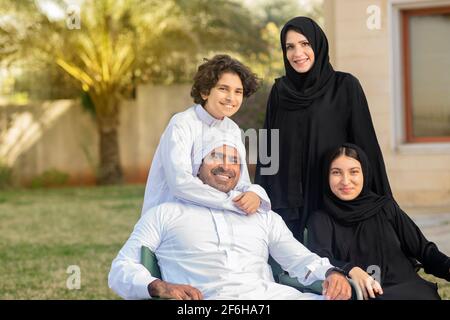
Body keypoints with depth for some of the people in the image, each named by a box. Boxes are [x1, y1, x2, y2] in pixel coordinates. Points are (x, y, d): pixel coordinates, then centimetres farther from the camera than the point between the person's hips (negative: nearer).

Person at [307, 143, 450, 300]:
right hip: (360, 294, -2)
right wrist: (351, 270, -28)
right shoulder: (321, 220, 13)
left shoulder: (385, 207, 19)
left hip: (408, 290, 2)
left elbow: (422, 248, 14)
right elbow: (320, 259, -6)